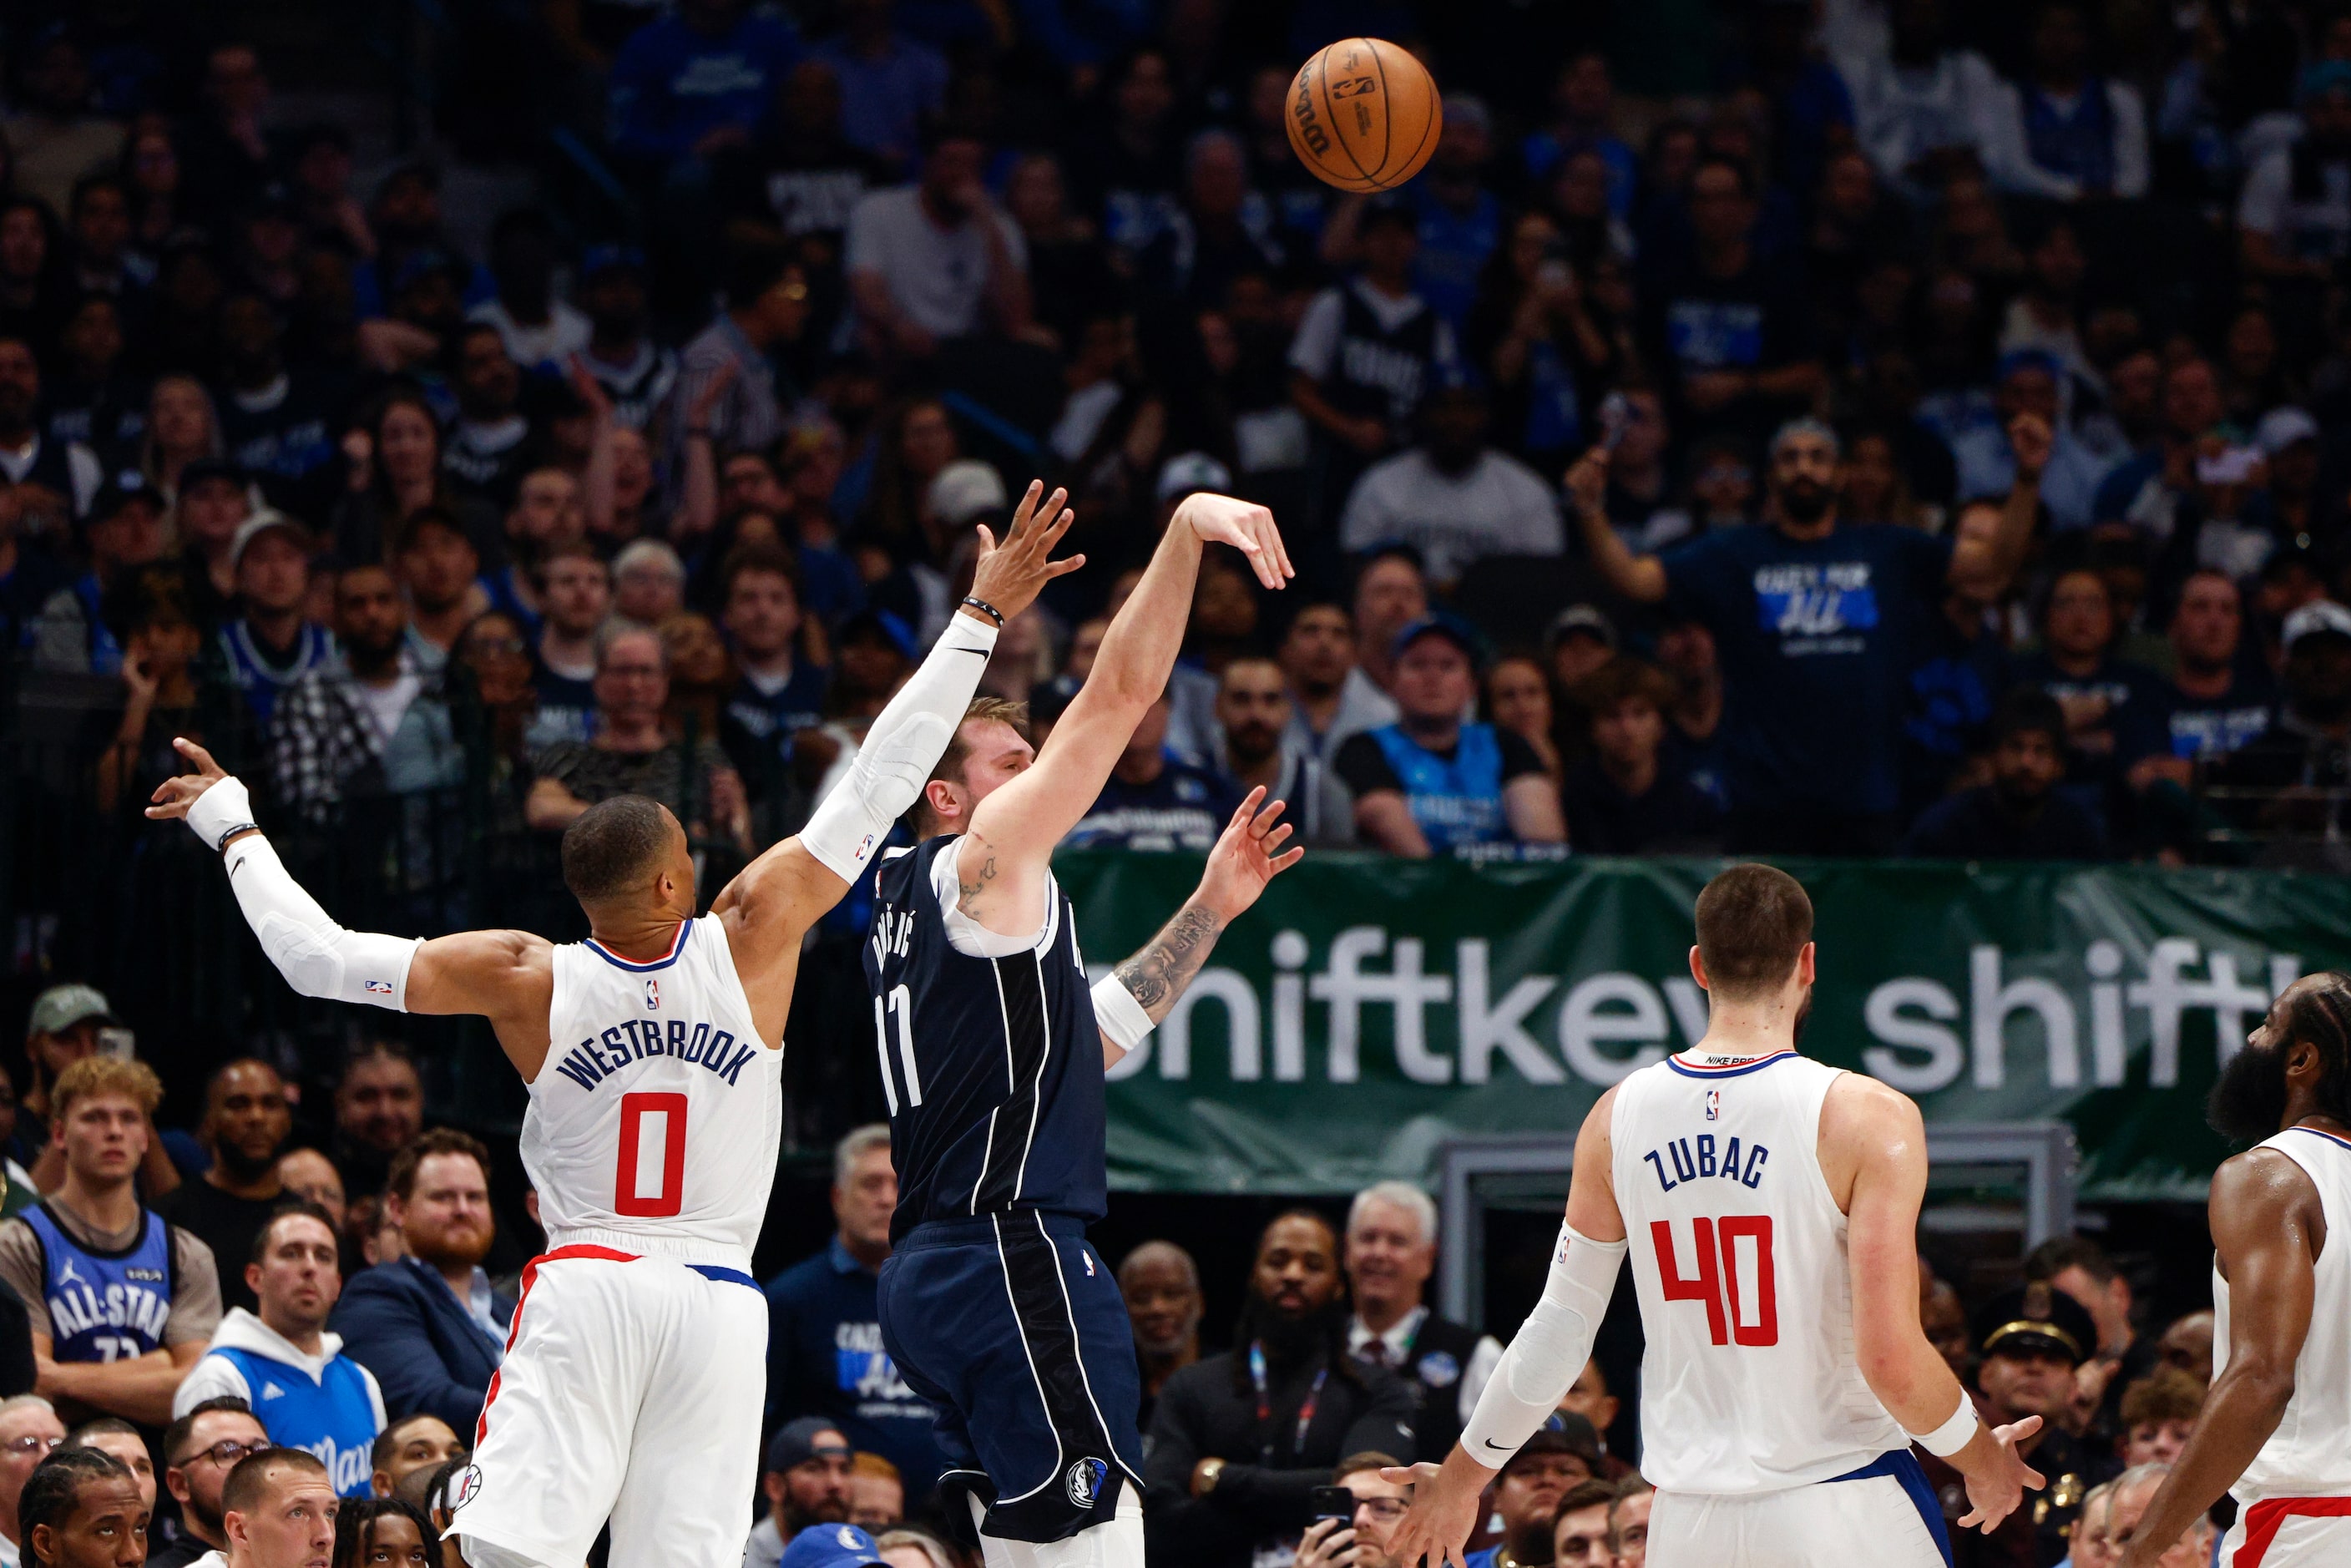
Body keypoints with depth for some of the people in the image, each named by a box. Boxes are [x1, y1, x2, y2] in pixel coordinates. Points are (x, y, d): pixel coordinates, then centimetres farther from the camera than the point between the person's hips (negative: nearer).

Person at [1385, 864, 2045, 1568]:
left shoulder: (1618, 1117, 2)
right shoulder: (1867, 1118, -12)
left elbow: (1559, 1330, 7)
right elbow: (1891, 1361, -17)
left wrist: (1463, 1475, 22)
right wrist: (1982, 1457, 2)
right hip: (1842, 1509, -4)